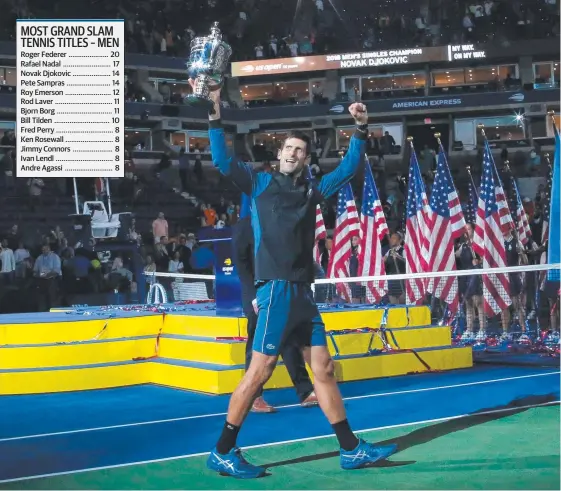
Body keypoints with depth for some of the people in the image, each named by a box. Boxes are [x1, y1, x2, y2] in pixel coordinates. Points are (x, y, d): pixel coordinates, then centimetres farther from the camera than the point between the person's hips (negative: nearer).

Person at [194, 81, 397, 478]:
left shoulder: (312, 192, 18)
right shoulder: (260, 183, 5)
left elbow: (348, 169, 23)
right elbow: (222, 160, -5)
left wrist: (361, 130, 15)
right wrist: (215, 114, -12)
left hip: (304, 291, 6)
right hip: (276, 289, -6)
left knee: (324, 369, 9)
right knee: (259, 371, -8)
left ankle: (351, 450, 16)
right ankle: (222, 453, 1)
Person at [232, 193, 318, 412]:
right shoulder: (243, 227, -2)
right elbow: (241, 265, -7)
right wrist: (253, 296, -15)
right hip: (259, 296, -5)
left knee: (291, 342, 4)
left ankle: (305, 392, 7)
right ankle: (255, 398, 10)